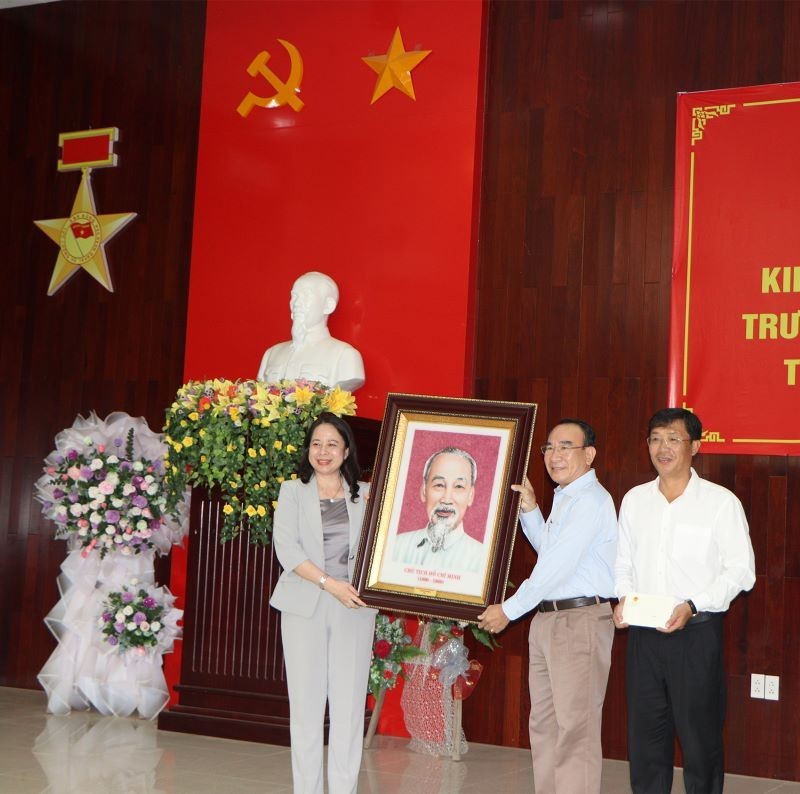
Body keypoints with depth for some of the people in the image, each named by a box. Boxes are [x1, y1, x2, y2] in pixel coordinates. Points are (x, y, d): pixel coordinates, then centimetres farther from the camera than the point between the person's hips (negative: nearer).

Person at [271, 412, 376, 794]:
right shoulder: (293, 491, 9)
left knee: (349, 702, 0)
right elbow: (286, 548, -4)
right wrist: (329, 583, -14)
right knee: (306, 702, 0)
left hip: (354, 607, 1)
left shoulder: (365, 494, 11)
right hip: (305, 605, -1)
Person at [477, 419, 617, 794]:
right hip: (547, 619, 10)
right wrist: (529, 511, 15)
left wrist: (509, 610, -11)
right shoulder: (563, 498, 17)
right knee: (544, 724, 13)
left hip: (581, 620, -10)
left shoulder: (591, 500, -14)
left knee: (575, 727, -8)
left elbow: (557, 566, -18)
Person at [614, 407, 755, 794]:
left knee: (699, 734, 2)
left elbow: (740, 570, -7)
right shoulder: (635, 499, 10)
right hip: (643, 635, 4)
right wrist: (623, 597, -2)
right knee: (645, 734, 10)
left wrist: (692, 605, -18)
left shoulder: (720, 501, -5)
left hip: (697, 633, -4)